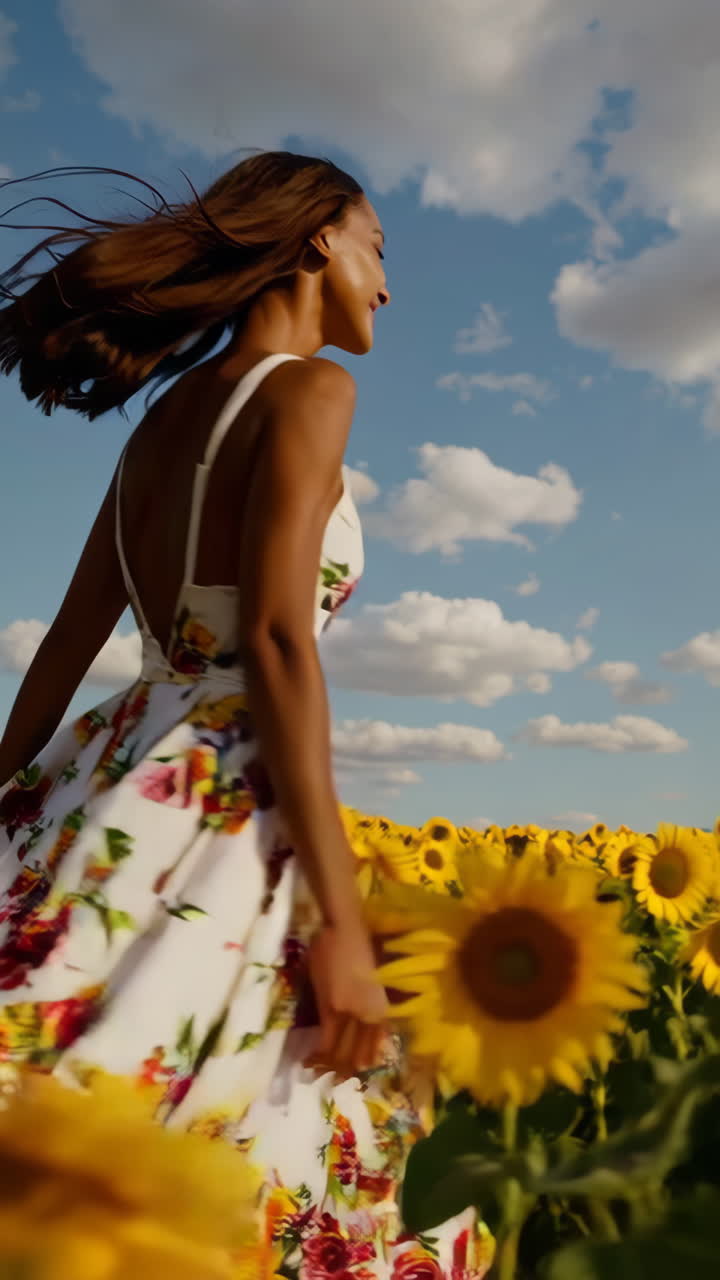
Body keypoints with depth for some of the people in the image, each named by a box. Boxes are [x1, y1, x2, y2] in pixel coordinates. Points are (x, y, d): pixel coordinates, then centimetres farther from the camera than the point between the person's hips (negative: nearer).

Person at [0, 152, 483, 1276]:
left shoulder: (165, 414, 18)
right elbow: (275, 640, -18)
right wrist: (340, 918, -19)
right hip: (217, 814, -8)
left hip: (110, 793, 8)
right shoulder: (308, 388, -5)